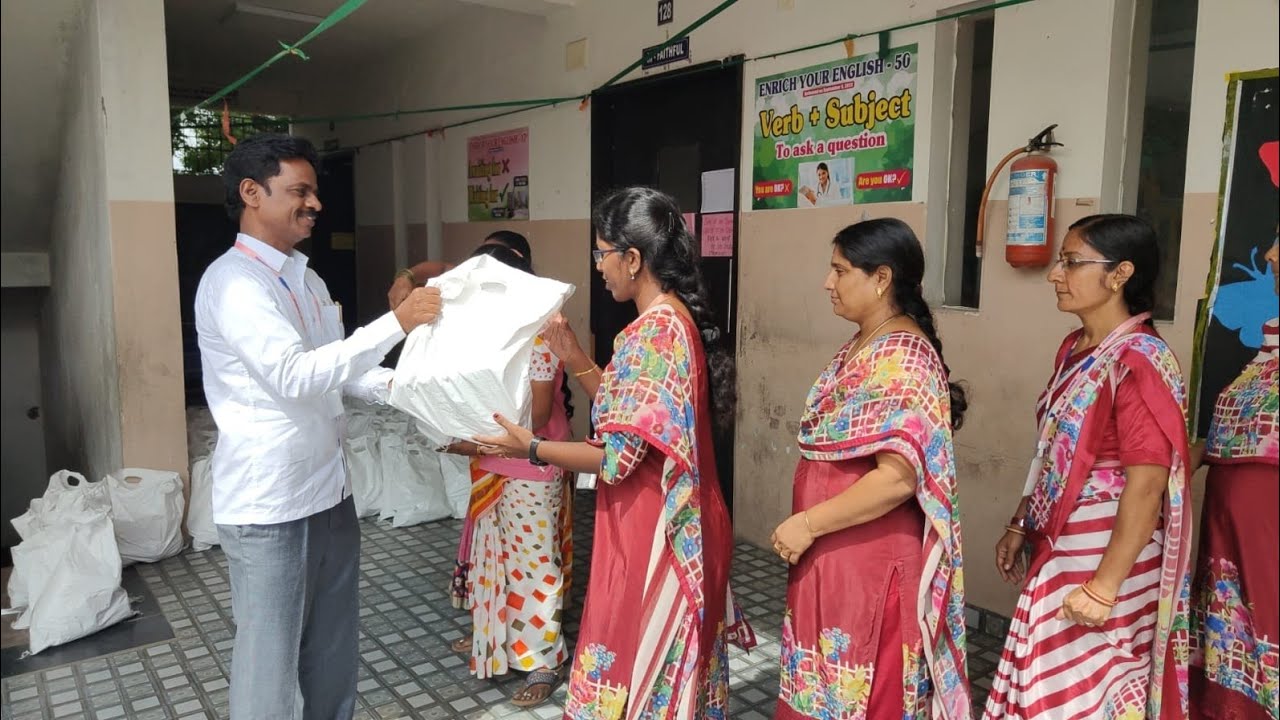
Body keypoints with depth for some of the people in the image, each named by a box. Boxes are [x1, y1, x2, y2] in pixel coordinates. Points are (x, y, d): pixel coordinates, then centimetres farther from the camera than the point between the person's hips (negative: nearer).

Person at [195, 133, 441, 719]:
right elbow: (295, 376, -28)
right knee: (270, 657, 4)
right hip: (269, 506, -8)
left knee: (333, 648, 19)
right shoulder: (233, 281, -16)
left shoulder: (307, 280, 12)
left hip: (329, 491, 8)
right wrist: (397, 322, -28)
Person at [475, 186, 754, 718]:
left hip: (650, 534, -9)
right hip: (669, 526, 9)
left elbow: (617, 457, -22)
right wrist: (575, 359, 10)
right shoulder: (675, 319, 8)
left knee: (640, 670, 7)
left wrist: (532, 448, -10)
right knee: (666, 669, 22)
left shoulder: (654, 332, -22)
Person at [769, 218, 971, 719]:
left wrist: (808, 524, -21)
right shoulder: (864, 346, 10)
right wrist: (811, 525, 15)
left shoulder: (901, 357, -21)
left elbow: (897, 477, -27)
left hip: (868, 560, -9)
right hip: (836, 555, 9)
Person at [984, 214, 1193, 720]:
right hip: (1058, 550, 8)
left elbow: (1146, 486, -23)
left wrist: (1104, 586, -22)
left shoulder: (1139, 360, -20)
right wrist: (1020, 526, 14)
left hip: (1105, 558, -8)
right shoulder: (1074, 349, 6)